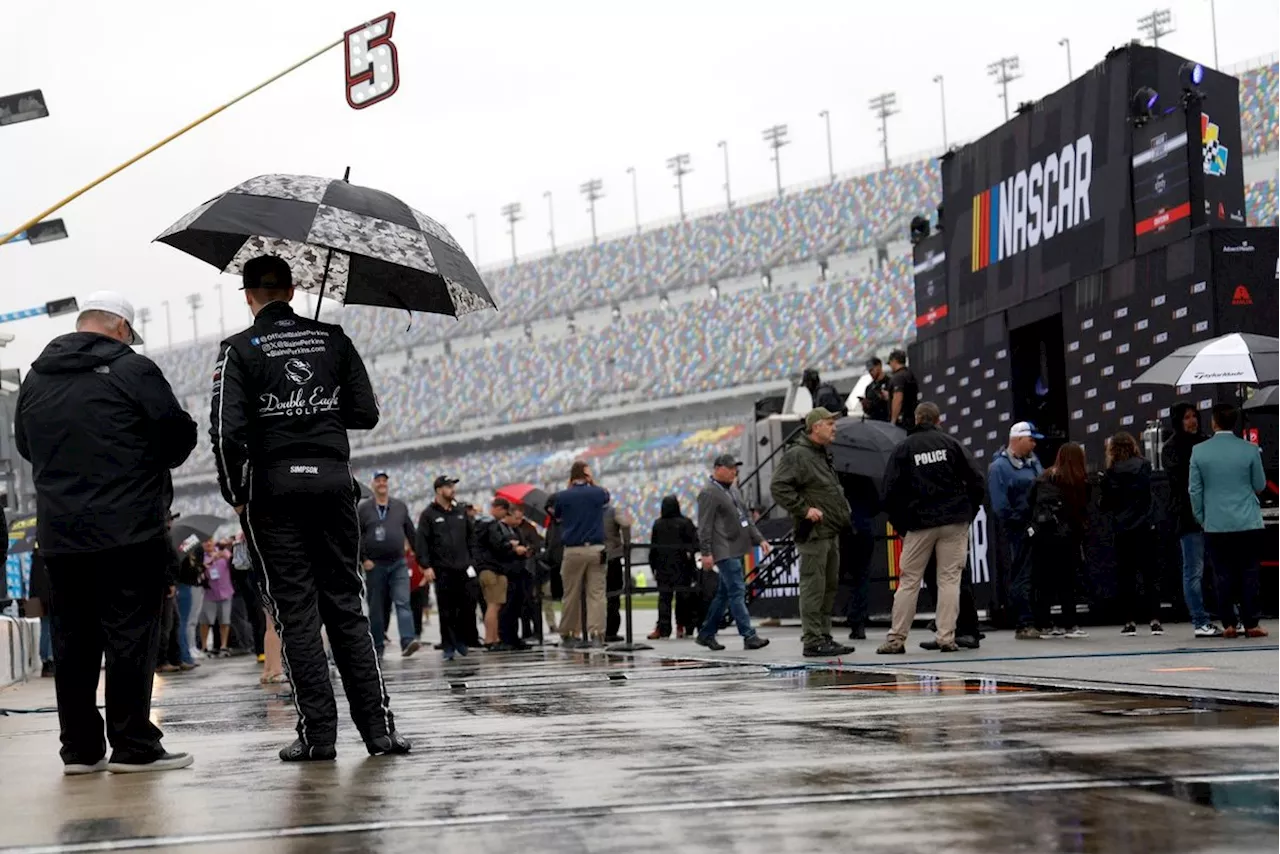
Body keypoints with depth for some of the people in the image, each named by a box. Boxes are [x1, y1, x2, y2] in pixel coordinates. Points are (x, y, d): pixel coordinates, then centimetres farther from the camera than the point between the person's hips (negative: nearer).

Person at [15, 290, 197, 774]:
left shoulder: (35, 379, 12)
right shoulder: (132, 370, -7)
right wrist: (147, 459, 14)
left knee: (73, 642, 9)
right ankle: (133, 746, -1)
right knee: (131, 637, -2)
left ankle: (80, 748, 12)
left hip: (58, 535, 6)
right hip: (130, 530, -6)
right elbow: (180, 435, -5)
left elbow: (25, 447, 23)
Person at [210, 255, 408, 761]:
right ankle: (378, 726, 4)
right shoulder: (333, 339, 7)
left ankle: (318, 733, 0)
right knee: (345, 606, 8)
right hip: (333, 481, 3)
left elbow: (227, 430, -12)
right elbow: (365, 414, 7)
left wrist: (235, 494, -1)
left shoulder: (240, 349, -3)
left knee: (296, 612, 1)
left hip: (275, 489, -3)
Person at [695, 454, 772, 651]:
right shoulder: (709, 493, -10)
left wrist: (759, 539, 15)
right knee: (737, 592, -12)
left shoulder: (733, 490, 19)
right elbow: (705, 526, -15)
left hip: (737, 550, 10)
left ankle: (706, 634, 20)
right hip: (725, 552, -10)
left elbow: (747, 518, 24)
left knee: (724, 594, 13)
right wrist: (706, 553, -19)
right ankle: (749, 636, -14)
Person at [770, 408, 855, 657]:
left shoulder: (823, 455, 20)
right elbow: (778, 487, -21)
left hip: (832, 532, 10)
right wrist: (804, 509, -20)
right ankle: (812, 640, -6)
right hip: (813, 534, -10)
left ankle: (824, 636, 19)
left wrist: (844, 510, 16)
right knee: (813, 587, -8)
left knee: (830, 586, 13)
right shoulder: (797, 455, -12)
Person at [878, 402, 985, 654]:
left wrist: (901, 525, 7)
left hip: (919, 523, 0)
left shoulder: (903, 448, 2)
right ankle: (946, 638, -1)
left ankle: (896, 639, 4)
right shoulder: (951, 444, 4)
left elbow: (891, 491, -1)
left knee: (908, 581, 5)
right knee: (949, 579, 4)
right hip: (955, 522, 1)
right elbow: (975, 480, 1)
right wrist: (969, 514, 11)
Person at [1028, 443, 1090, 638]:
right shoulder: (1080, 481, -3)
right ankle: (1069, 625, 5)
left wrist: (1034, 524, 11)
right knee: (1067, 581, 5)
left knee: (1042, 580, 7)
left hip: (1041, 535, 3)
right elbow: (1084, 510, -2)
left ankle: (1044, 624, 8)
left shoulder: (1045, 478, 5)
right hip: (1067, 536, -3)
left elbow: (1030, 501, 4)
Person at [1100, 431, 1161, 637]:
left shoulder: (1110, 473, -2)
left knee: (1126, 575, 6)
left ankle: (1130, 622, 4)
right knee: (1148, 573, 6)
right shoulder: (1144, 467, 0)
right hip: (1143, 527, 1)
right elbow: (1151, 494, 0)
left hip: (1121, 530, -1)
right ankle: (1155, 620, 0)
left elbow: (1106, 504, 1)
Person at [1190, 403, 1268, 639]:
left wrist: (1201, 518, 11)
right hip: (1248, 523, -1)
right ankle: (1251, 624, 5)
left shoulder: (1199, 451, -3)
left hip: (1216, 525, 1)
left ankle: (1228, 624, 5)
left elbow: (1195, 490, 0)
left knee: (1224, 576, 6)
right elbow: (1260, 485, 4)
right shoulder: (1250, 450, -5)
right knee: (1249, 574, 5)